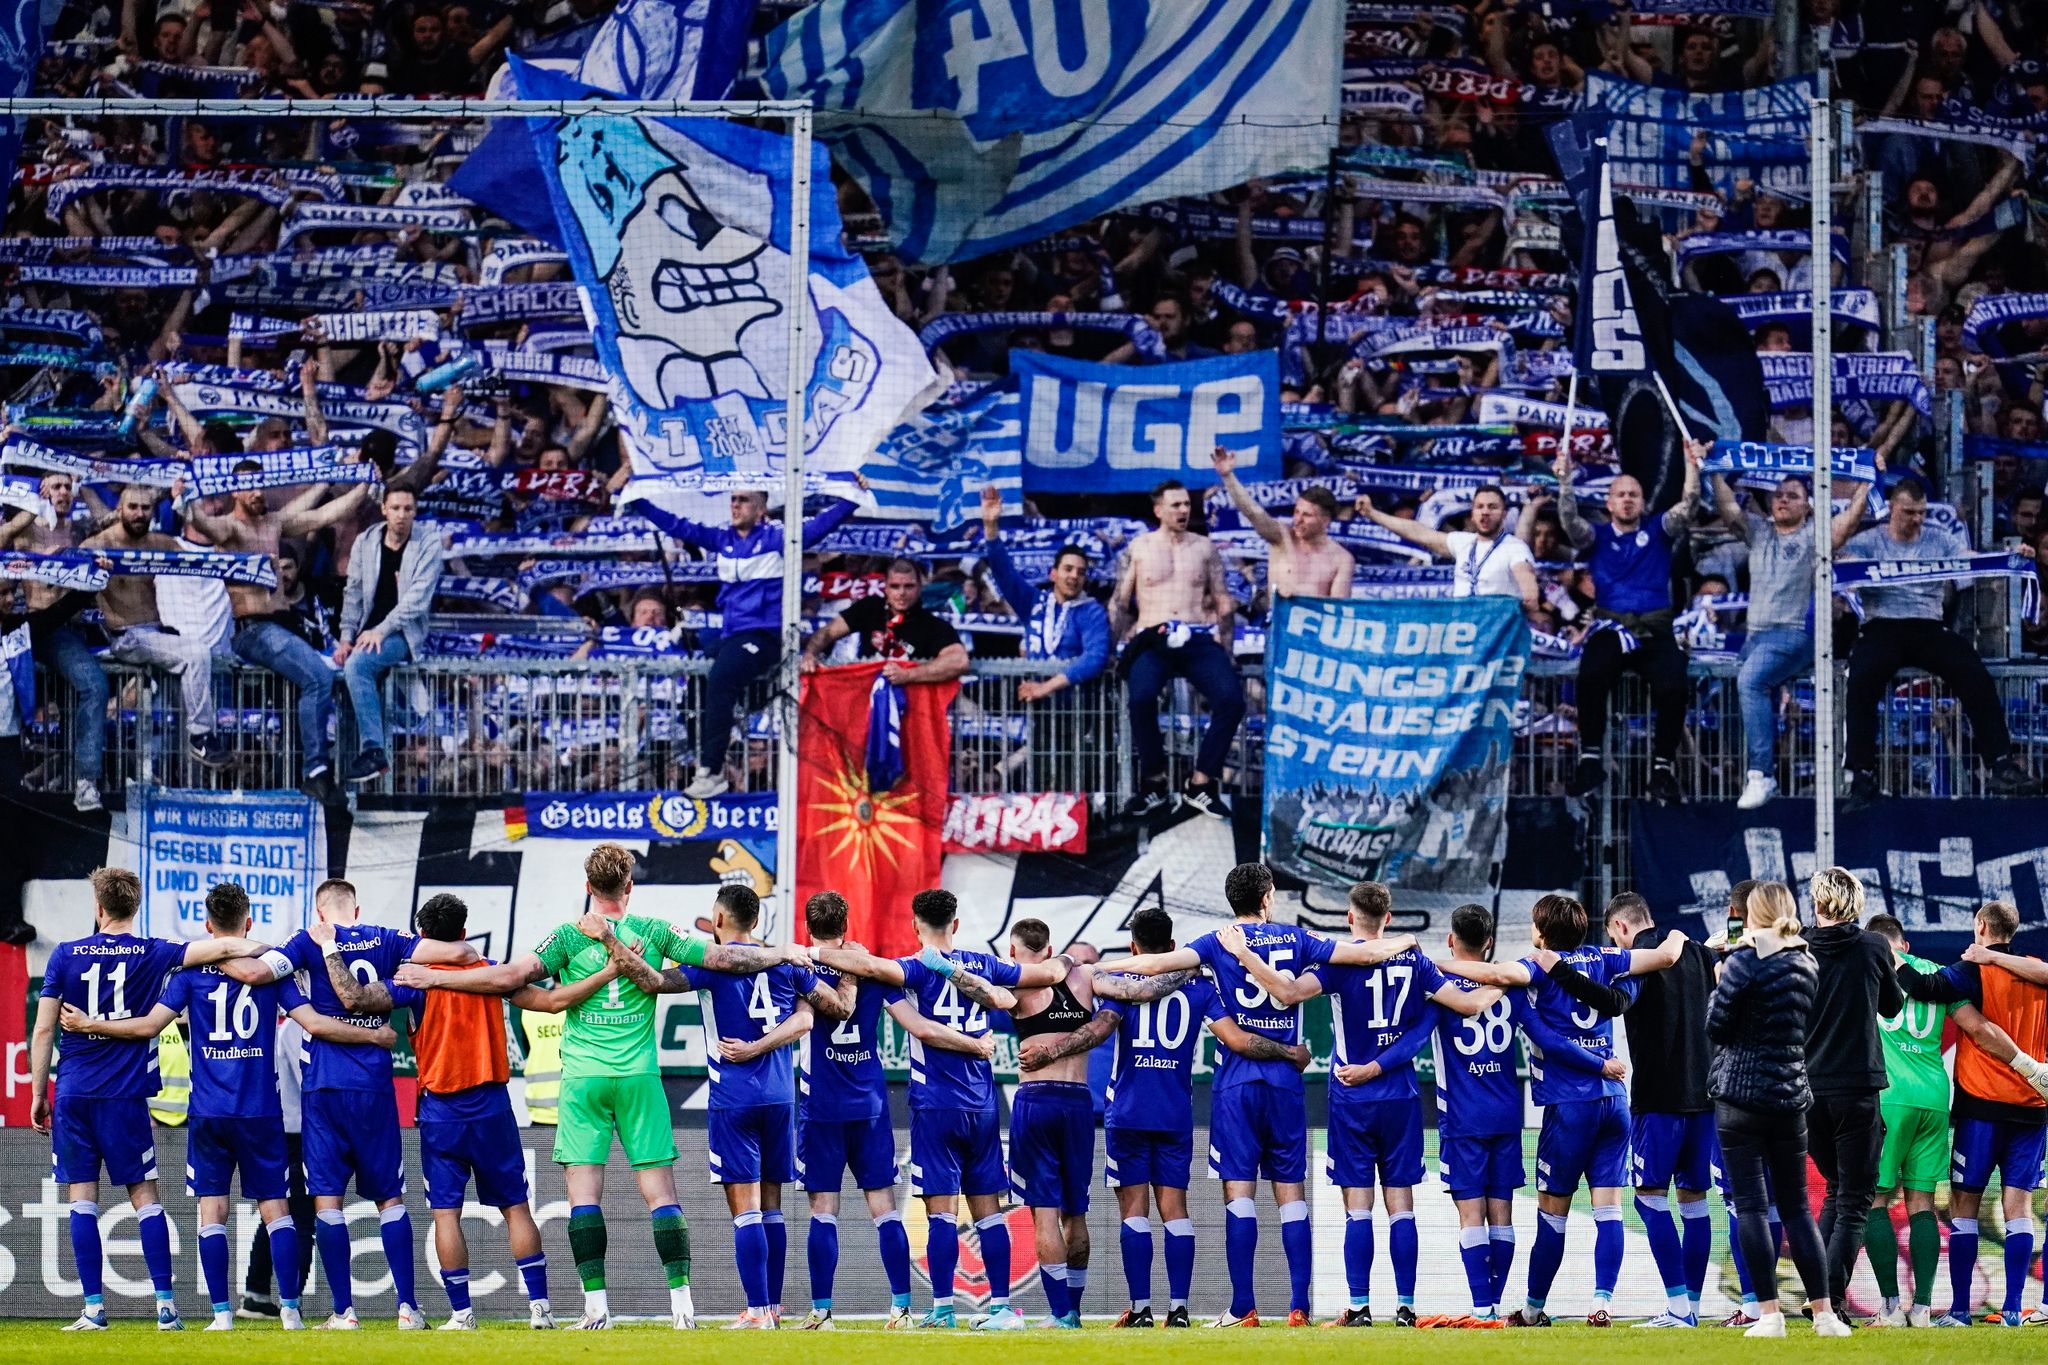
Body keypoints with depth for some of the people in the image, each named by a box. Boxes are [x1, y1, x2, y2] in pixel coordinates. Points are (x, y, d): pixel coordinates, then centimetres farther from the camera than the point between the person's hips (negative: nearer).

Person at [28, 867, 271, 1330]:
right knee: (144, 1196, 5)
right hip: (125, 1096, 0)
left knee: (81, 1198, 3)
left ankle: (93, 1307, -1)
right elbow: (225, 947, -8)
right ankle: (165, 1305, -1)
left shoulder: (65, 955, 2)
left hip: (74, 1095, 0)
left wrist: (38, 1093, 8)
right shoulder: (153, 955, 0)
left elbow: (43, 1030, 2)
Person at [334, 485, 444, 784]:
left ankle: (373, 751, -32)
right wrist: (346, 637, 0)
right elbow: (353, 593, 12)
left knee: (357, 664, -31)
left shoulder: (428, 544, -4)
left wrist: (381, 631, -20)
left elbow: (418, 597, -12)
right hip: (369, 633, 5)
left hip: (404, 634, -5)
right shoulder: (366, 542, 9)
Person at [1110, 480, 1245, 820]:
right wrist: (1130, 642, -1)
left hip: (1199, 639, 2)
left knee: (1231, 698, -28)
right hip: (1153, 640, -2)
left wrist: (1225, 648, 5)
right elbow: (1119, 604, 13)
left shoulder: (1204, 548, 16)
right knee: (1141, 697, -35)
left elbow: (1224, 603, 16)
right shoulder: (1139, 548, 12)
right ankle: (1153, 783, -19)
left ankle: (1200, 784, -18)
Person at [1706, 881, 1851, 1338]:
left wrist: (1718, 988, 8)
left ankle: (1769, 1313, -7)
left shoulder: (1744, 961, -11)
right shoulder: (1807, 964, 8)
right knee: (1797, 1208, 11)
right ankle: (1824, 1313, 7)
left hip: (1741, 1095, -5)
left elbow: (1717, 1026, -10)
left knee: (1751, 1206, -2)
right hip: (1791, 1095, 5)